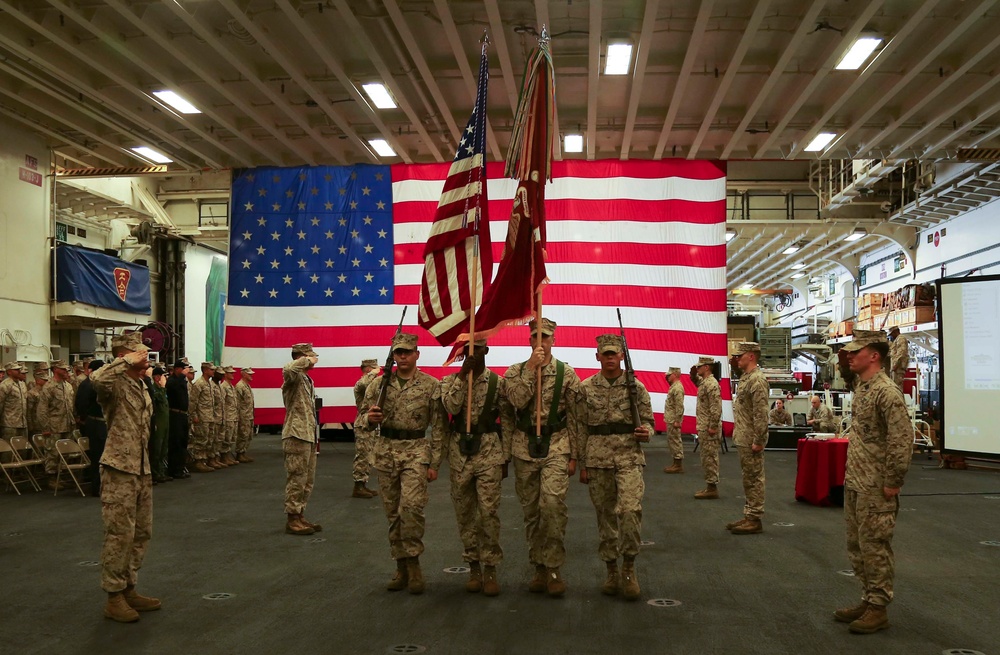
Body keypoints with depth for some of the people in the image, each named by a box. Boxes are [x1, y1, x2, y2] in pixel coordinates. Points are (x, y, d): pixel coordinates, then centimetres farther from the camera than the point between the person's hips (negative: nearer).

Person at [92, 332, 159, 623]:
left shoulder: (143, 387, 14)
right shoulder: (115, 385, -12)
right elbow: (97, 378, -38)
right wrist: (129, 361, -28)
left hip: (142, 470, 9)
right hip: (119, 470, -9)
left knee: (141, 533, 14)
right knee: (120, 534, -3)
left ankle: (129, 589, 26)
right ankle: (114, 598, 8)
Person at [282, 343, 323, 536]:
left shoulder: (308, 379, 18)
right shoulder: (294, 378, -11)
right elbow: (288, 369, -39)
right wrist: (308, 361, -22)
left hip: (309, 436, 10)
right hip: (297, 435, -10)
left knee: (308, 480, 14)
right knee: (297, 480, -4)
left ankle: (299, 515, 22)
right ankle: (292, 520, 3)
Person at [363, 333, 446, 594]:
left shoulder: (432, 385, -2)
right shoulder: (379, 383, 5)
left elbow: (438, 427, -1)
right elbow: (365, 418, 7)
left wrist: (434, 463, -5)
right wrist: (371, 419, -17)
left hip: (416, 451, -3)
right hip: (385, 452, 3)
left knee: (411, 506, -20)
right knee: (393, 512, 9)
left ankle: (412, 562, -3)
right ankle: (402, 566, 20)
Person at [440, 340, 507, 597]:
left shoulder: (498, 382, 2)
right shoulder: (450, 380, 5)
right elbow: (451, 406, -16)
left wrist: (505, 458, 3)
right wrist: (463, 373, -18)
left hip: (489, 452, -2)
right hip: (459, 452, 2)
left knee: (489, 512, -5)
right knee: (464, 512, 9)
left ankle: (490, 569, 8)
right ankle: (473, 567, 21)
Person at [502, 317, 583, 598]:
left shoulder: (567, 373, 1)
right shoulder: (515, 372, 5)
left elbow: (574, 417, 2)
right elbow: (516, 401, -15)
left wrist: (573, 455, 0)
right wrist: (531, 369, -17)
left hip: (556, 447, -2)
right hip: (524, 448, 2)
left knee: (552, 504, -18)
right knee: (531, 510, 8)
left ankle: (553, 568, -5)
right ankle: (539, 567, 21)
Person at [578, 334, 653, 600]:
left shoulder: (636, 387, 2)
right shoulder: (586, 388, 4)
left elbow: (648, 420, 10)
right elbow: (581, 428, 7)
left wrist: (645, 432, -14)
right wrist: (582, 464, 4)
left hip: (629, 458, -1)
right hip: (597, 460, 2)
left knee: (630, 510, -18)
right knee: (605, 516, 8)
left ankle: (629, 566, 2)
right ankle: (611, 570, 23)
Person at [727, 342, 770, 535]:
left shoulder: (757, 380, -17)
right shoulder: (745, 377, 15)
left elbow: (761, 414, -21)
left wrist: (758, 440, -22)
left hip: (750, 440, -10)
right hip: (743, 439, 10)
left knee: (754, 478, -3)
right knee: (748, 478, 15)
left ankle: (755, 519, 4)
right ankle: (748, 516, 22)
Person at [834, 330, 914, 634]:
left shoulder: (886, 391, -17)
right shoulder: (861, 387, 12)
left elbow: (902, 439, -21)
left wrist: (892, 482, -18)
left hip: (875, 487, -9)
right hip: (854, 484, 9)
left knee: (875, 546, 0)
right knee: (857, 546, 16)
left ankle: (878, 609, 11)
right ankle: (868, 599, 28)